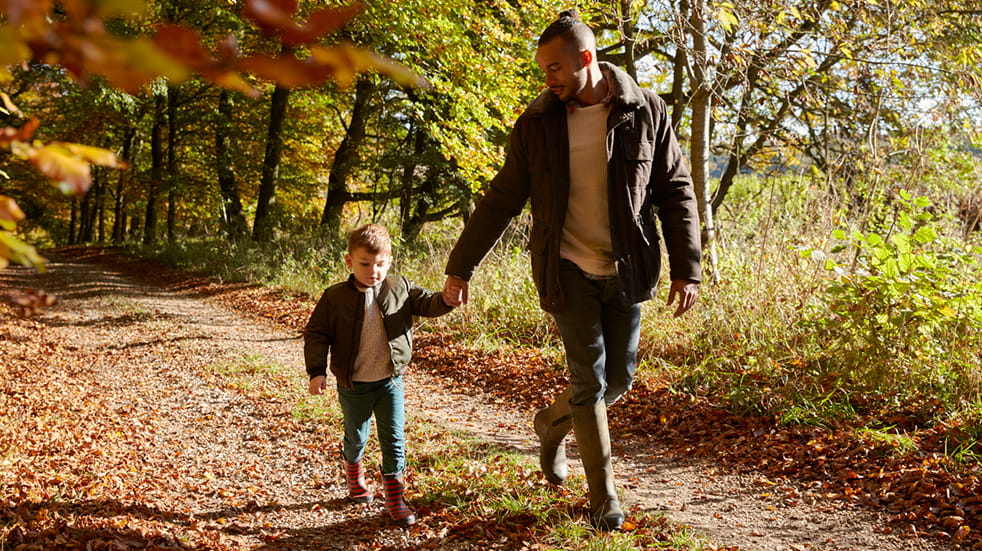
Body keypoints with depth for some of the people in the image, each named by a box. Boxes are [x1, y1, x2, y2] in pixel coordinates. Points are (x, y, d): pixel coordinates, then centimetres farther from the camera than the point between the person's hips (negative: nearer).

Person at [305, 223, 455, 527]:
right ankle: (353, 469, 49)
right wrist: (317, 371, -15)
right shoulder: (335, 297, -10)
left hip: (390, 381, 1)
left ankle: (394, 496, 10)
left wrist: (447, 299, -26)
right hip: (353, 385, -1)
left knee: (394, 438, 1)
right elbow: (316, 335, -6)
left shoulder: (400, 289, -4)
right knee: (356, 436, 18)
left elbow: (427, 304, -3)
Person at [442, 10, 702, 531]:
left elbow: (676, 193, 0)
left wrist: (687, 269, -5)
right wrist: (460, 266, 3)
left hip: (626, 272, 1)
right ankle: (604, 496, 15)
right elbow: (501, 200, 3)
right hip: (569, 272, -1)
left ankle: (550, 424, 38)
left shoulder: (645, 112, -4)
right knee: (589, 382, 0)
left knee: (618, 379, 9)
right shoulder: (536, 123, -3)